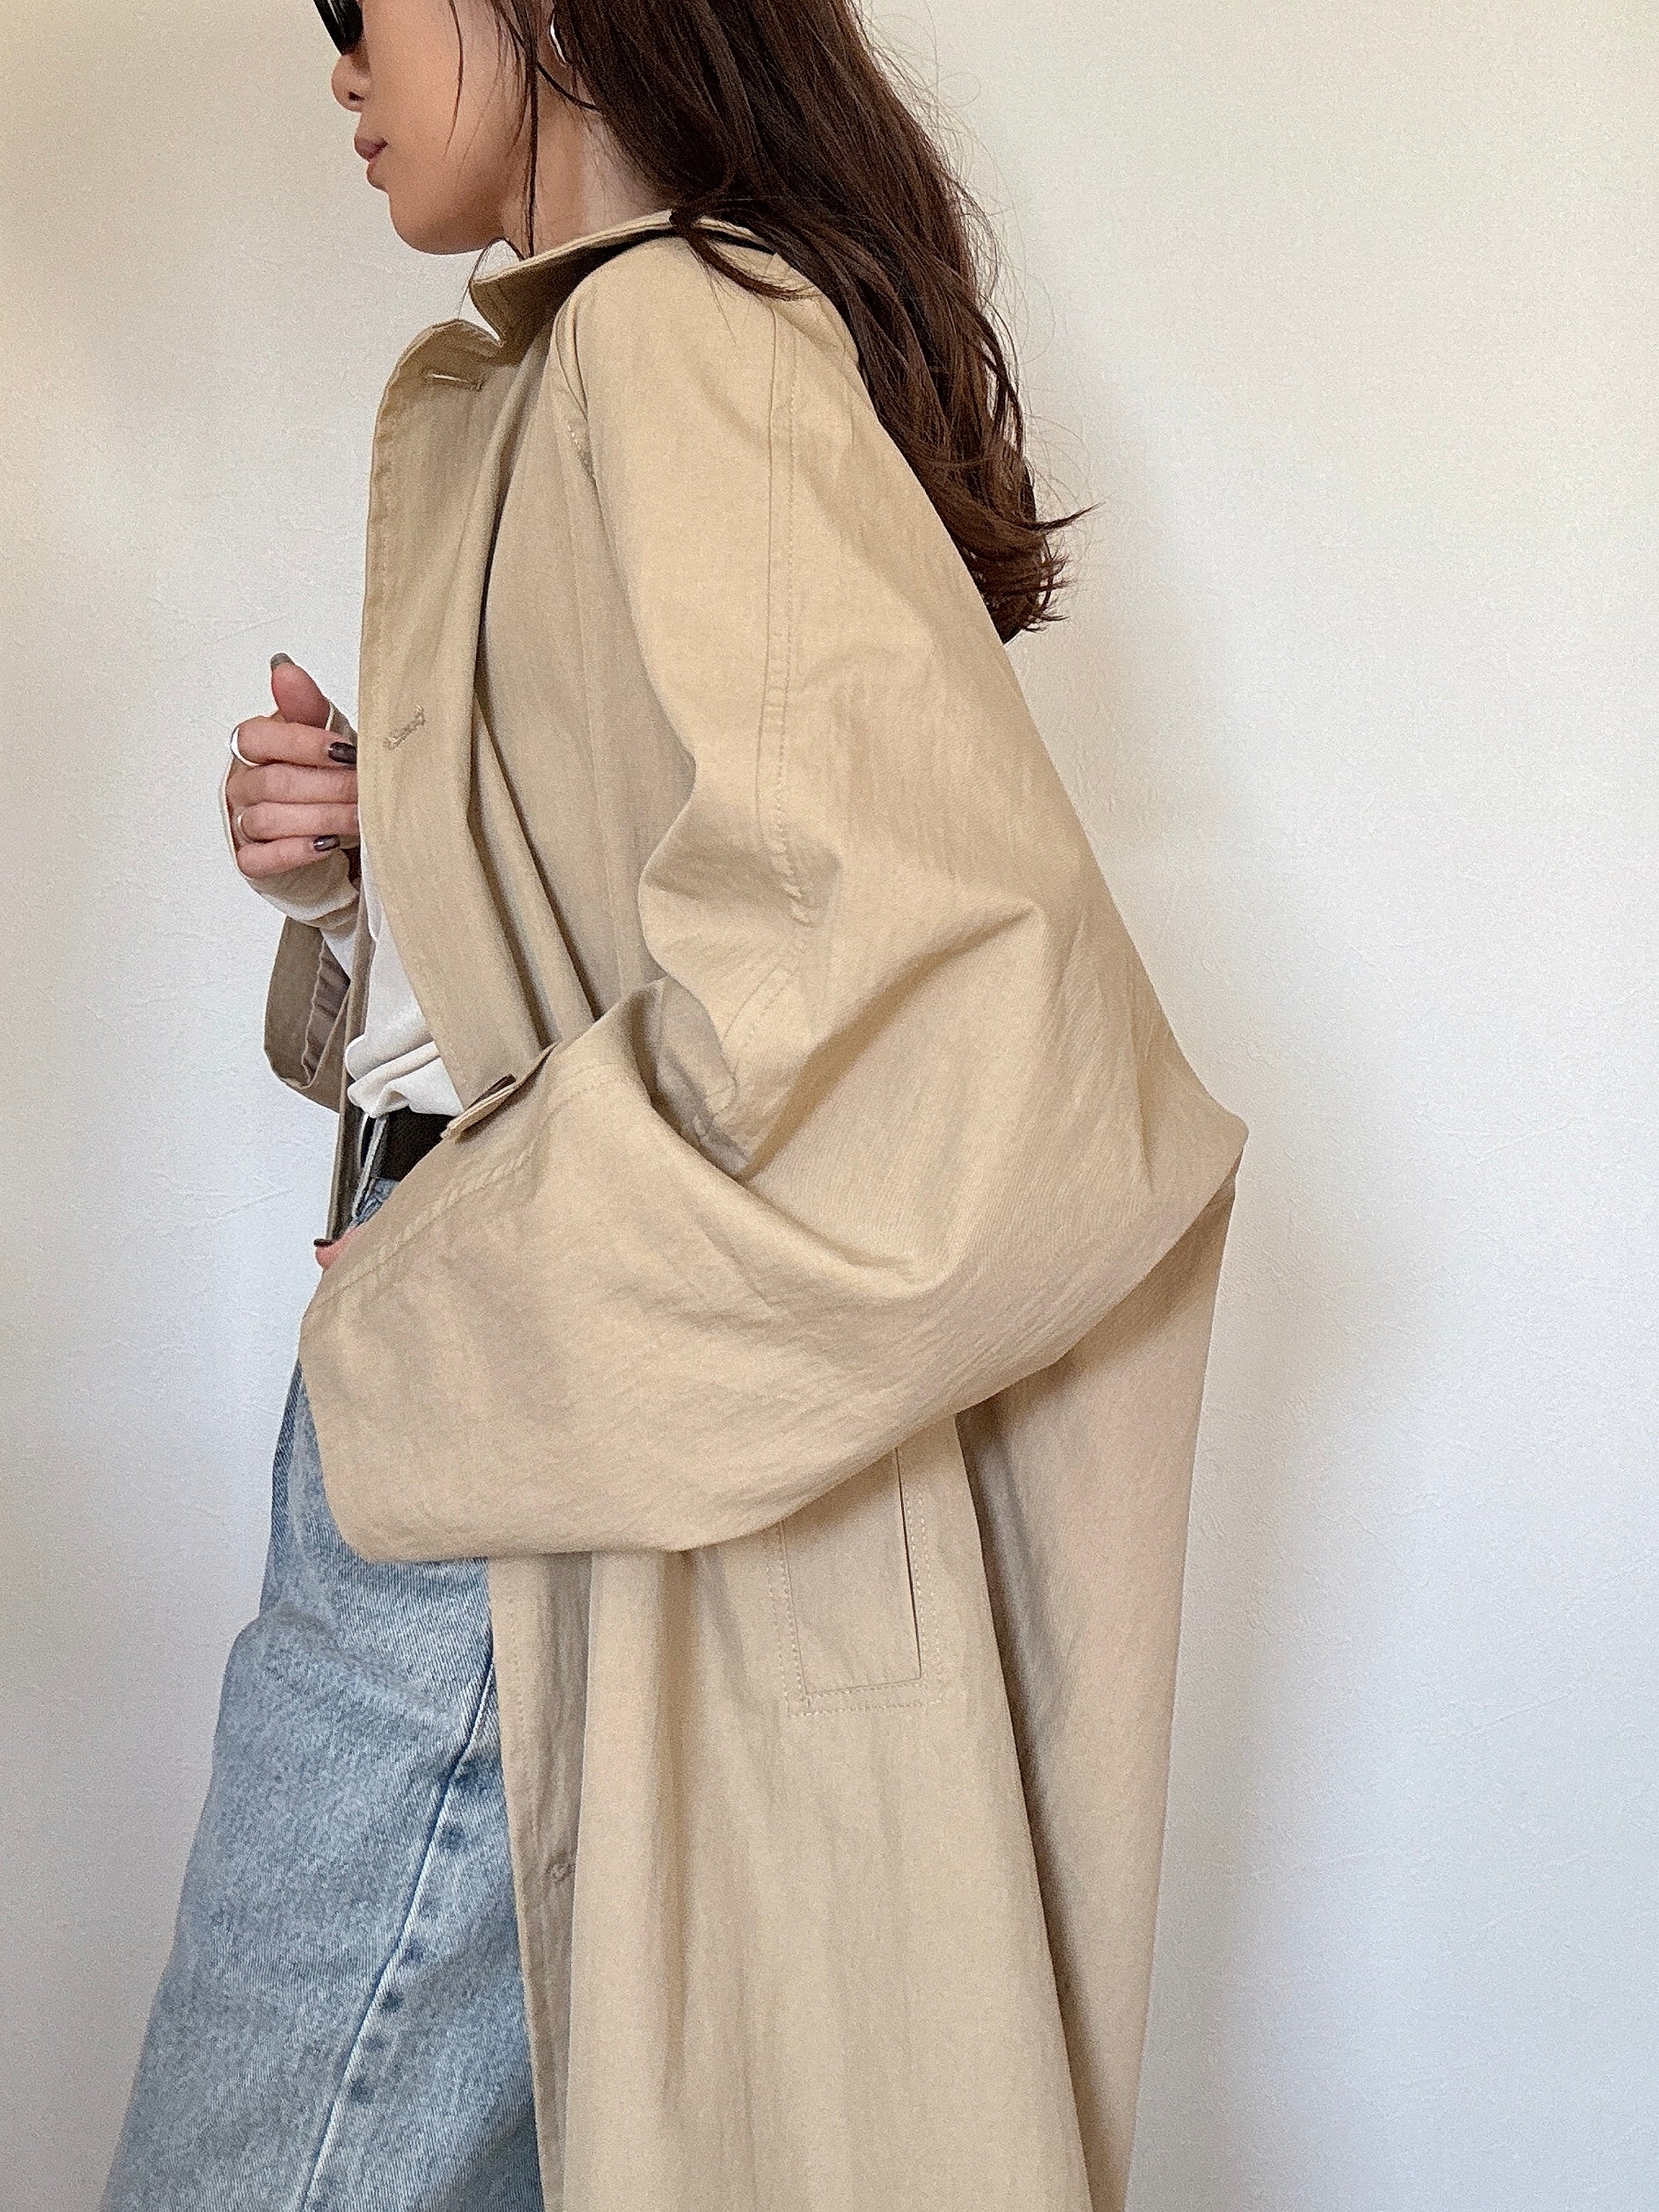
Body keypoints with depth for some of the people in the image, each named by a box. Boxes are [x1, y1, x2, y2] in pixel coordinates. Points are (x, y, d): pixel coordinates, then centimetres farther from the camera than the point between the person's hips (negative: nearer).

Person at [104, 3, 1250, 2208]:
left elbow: (920, 959, -28)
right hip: (454, 1415, 9)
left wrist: (441, 1304, -18)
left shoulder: (669, 331, -14)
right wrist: (351, 868, 4)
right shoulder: (508, 388, 17)